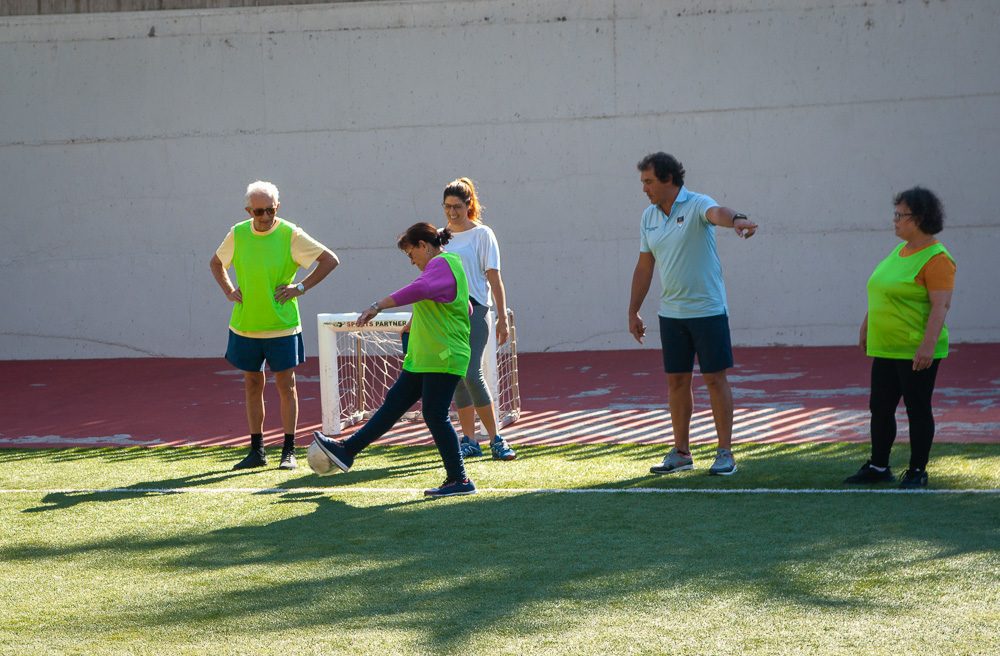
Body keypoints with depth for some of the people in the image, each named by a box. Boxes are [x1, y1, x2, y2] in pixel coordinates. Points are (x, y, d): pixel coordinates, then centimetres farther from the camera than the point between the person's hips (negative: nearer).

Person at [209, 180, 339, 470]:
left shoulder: (290, 235, -10)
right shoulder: (238, 234, 1)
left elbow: (330, 260, -5)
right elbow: (216, 263, 20)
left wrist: (300, 288, -10)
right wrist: (229, 291, 5)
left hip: (282, 326, -3)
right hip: (245, 326, 3)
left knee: (285, 385, 1)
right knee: (252, 385, 9)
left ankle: (289, 451, 9)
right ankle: (256, 451, 17)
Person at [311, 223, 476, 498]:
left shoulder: (441, 264, -12)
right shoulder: (447, 264, 20)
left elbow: (419, 289, -34)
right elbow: (466, 311, 30)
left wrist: (378, 306, -38)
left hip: (442, 359, -11)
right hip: (423, 359, 11)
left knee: (435, 416, -8)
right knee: (393, 404, 12)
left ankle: (459, 480, -3)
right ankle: (347, 450, 16)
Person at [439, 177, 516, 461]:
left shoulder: (482, 234, 0)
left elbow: (494, 278, -3)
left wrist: (502, 318, -8)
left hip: (474, 311, -5)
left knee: (471, 374, -16)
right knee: (457, 378, 5)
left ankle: (496, 439, -9)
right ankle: (469, 440, 10)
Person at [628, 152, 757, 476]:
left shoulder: (697, 205, -11)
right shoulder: (649, 217, 9)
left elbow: (717, 212, -36)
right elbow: (644, 267, 16)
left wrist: (736, 219, -59)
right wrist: (633, 312, 15)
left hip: (707, 310, -6)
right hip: (670, 313, 6)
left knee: (715, 379, -2)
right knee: (676, 381, 8)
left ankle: (725, 453, 5)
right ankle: (681, 452, 17)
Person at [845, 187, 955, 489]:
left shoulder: (936, 259, -15)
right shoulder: (900, 251, 13)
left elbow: (941, 305, -21)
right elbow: (880, 294, 23)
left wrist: (928, 345, -27)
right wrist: (866, 326, 25)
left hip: (916, 353, -9)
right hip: (886, 350, 9)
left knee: (917, 409, 1)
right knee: (880, 408, 12)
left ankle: (917, 472, 9)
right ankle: (878, 467, 22)